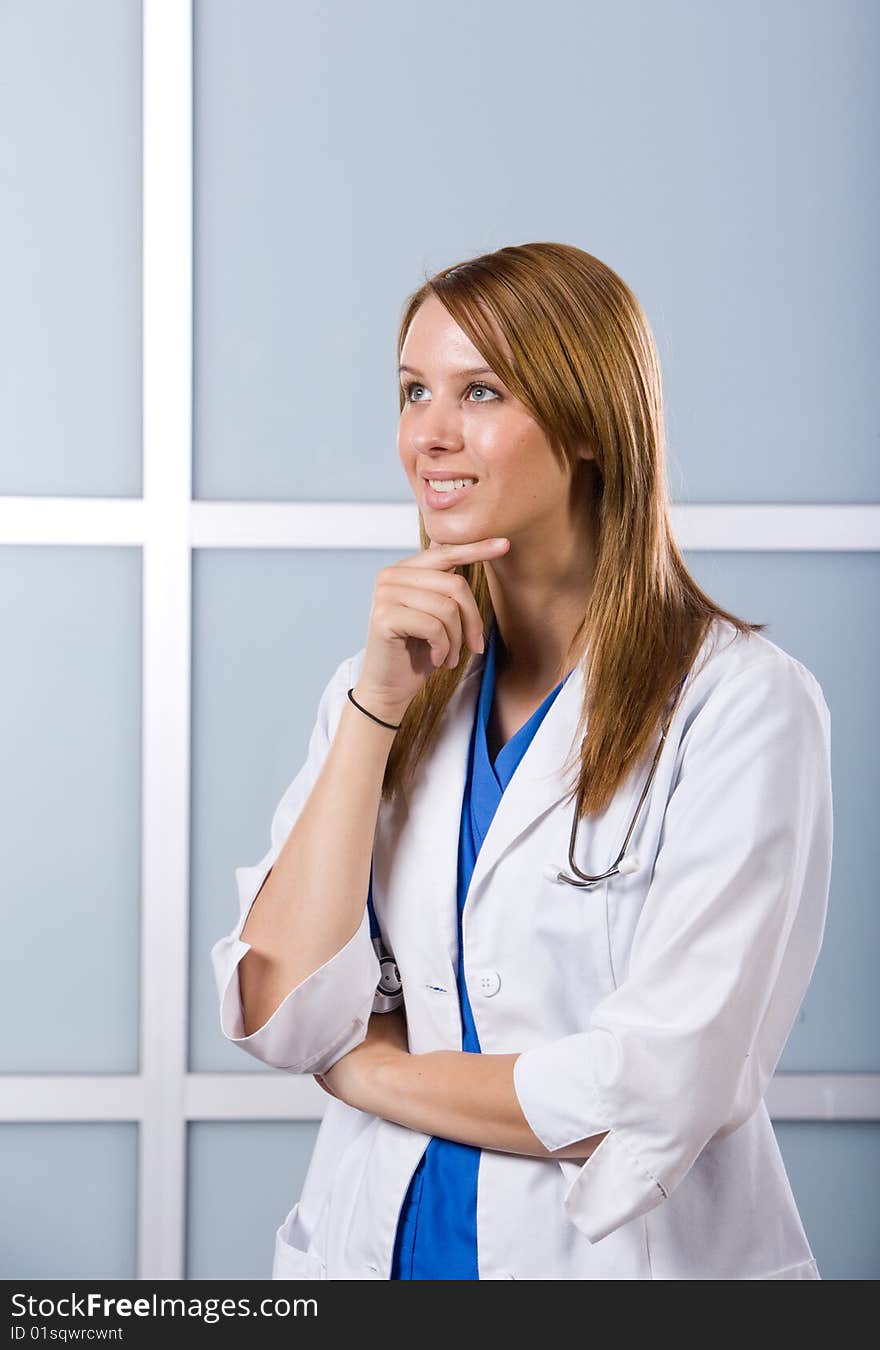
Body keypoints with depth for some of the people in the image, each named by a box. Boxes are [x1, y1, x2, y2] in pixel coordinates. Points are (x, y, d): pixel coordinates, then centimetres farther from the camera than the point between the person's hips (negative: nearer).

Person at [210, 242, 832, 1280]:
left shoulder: (743, 705, -15)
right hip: (374, 1243, 4)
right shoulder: (384, 685, 2)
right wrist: (380, 699, -15)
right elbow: (280, 1009, -9)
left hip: (623, 1255, -4)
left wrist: (369, 1067, -9)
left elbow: (653, 1098, -21)